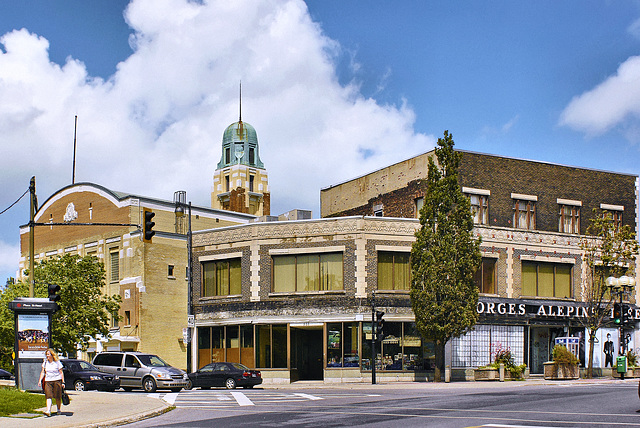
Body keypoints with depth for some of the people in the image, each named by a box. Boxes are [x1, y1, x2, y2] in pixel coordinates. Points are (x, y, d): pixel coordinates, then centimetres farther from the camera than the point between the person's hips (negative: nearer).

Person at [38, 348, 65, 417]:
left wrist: (63, 382, -3)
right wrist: (40, 380, -3)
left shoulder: (57, 362, -1)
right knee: (48, 396, -10)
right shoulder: (45, 363, 10)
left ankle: (59, 410, 22)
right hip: (48, 381, 3)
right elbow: (42, 372, 10)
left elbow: (61, 373, 0)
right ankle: (48, 411, -18)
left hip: (57, 380, -3)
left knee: (58, 397, 3)